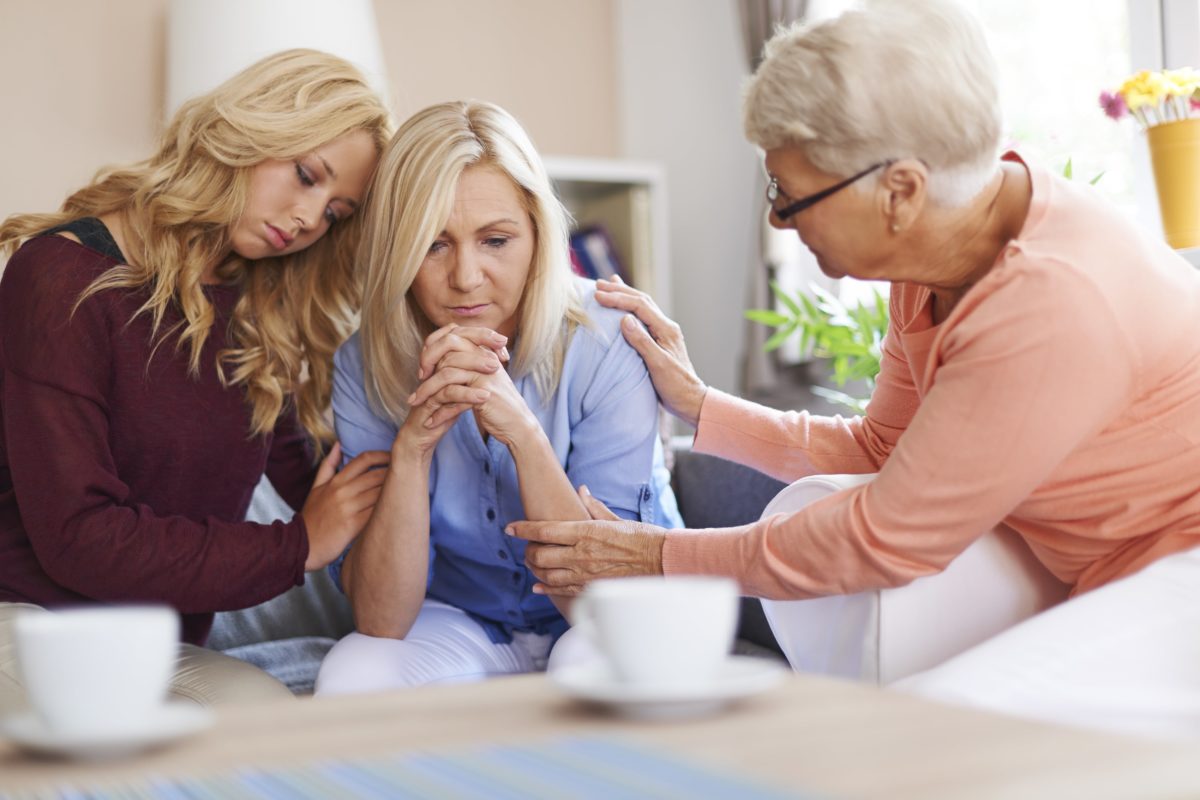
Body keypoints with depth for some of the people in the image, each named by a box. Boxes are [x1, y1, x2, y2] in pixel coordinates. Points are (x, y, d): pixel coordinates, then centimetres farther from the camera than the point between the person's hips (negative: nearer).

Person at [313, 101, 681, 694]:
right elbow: (381, 621, -20)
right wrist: (411, 445, -35)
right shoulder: (366, 367, -16)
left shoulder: (606, 343, -22)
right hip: (460, 621, 2)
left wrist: (523, 432, -38)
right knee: (351, 677, -29)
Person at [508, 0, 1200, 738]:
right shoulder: (943, 248, -2)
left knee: (946, 718, -28)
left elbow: (887, 539, -21)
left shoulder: (1056, 302, -28)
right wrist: (696, 403, 5)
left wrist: (661, 558, -13)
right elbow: (880, 449, 10)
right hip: (1090, 569, 9)